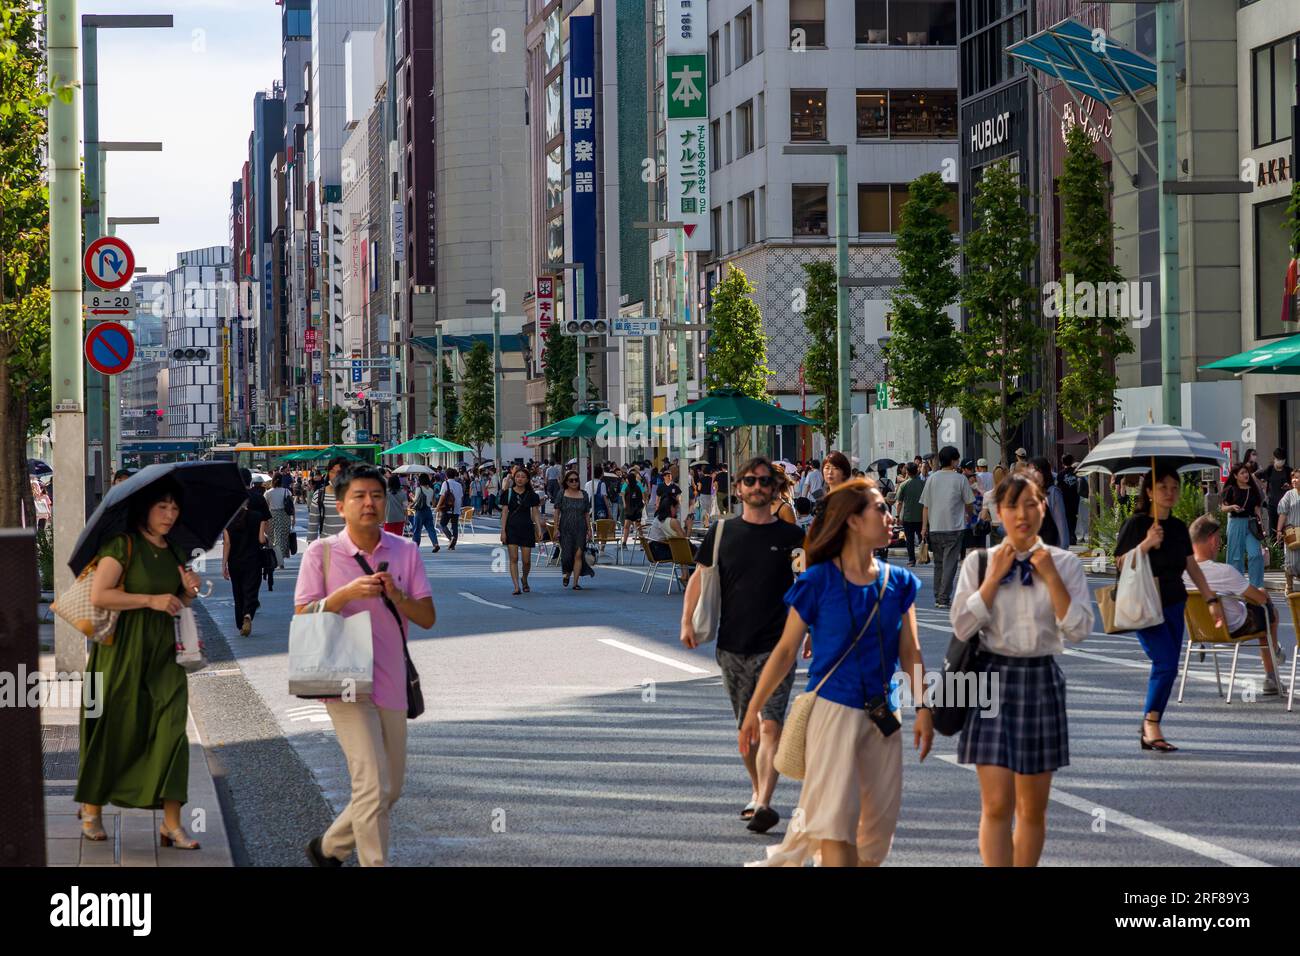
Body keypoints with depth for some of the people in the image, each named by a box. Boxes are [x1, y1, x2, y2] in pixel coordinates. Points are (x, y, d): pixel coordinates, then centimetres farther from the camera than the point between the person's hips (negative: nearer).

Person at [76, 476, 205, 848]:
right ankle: (92, 811, 21)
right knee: (115, 732, 3)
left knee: (170, 729, -6)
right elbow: (98, 596, -17)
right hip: (123, 650, -5)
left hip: (162, 651, 5)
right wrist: (151, 600, -18)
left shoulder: (173, 553, 12)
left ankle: (171, 824, -7)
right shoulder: (123, 545, -8)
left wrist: (189, 591, 1)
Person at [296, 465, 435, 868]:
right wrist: (348, 593, -21)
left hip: (391, 682, 5)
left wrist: (398, 597, -17)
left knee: (390, 790, 14)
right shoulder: (321, 553, -3)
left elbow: (428, 618, 3)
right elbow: (303, 617, -6)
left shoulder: (406, 551, 5)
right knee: (374, 785, -16)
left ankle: (328, 848, 34)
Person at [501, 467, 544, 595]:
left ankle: (525, 580, 31)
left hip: (527, 528, 1)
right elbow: (504, 513, 0)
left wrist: (539, 530, -5)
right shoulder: (508, 493, 1)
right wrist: (503, 531, -6)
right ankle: (516, 587, -9)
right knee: (513, 559, -8)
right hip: (512, 528, -1)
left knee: (526, 560, 3)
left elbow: (535, 513, 6)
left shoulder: (531, 495, 4)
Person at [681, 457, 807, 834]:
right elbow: (700, 577, 11)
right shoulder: (721, 532, 6)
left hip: (776, 646, -3)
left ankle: (764, 804, -23)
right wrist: (688, 622, 0)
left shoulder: (791, 536, 1)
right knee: (746, 728, 13)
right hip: (733, 646, 3)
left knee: (770, 725, -15)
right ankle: (757, 792, 30)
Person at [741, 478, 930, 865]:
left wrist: (923, 708, -2)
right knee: (838, 817, -11)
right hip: (834, 708, -5)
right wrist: (752, 710, -3)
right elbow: (785, 650, -2)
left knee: (879, 819, 6)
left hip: (882, 715, 5)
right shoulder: (819, 582, -7)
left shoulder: (898, 583, 6)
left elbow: (909, 652, 8)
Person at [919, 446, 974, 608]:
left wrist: (924, 527, 10)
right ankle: (944, 598, -9)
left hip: (934, 527, 4)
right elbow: (968, 503, 4)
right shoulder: (960, 479, -3)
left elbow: (925, 505, 6)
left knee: (938, 563, 14)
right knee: (949, 563, -3)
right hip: (954, 527, -4)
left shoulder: (932, 479, 5)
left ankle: (938, 597, 17)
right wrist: (969, 515, 26)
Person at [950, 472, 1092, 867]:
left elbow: (1079, 629, -5)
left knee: (1032, 808, 9)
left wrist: (1051, 577, -11)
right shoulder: (979, 562, 1)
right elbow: (962, 627, -6)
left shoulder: (1064, 563, 3)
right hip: (993, 679, -2)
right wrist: (994, 577, -10)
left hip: (1041, 682, 2)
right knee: (996, 805, -10)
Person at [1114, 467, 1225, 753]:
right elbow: (1121, 564, -12)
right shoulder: (1136, 524, -7)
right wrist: (1147, 543, -23)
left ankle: (1150, 731, 11)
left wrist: (1212, 599, 15)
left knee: (1167, 668, 3)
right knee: (1166, 662, -17)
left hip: (1173, 605, 7)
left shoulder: (1178, 528, 11)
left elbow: (1192, 566, 18)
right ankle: (1151, 722, -2)